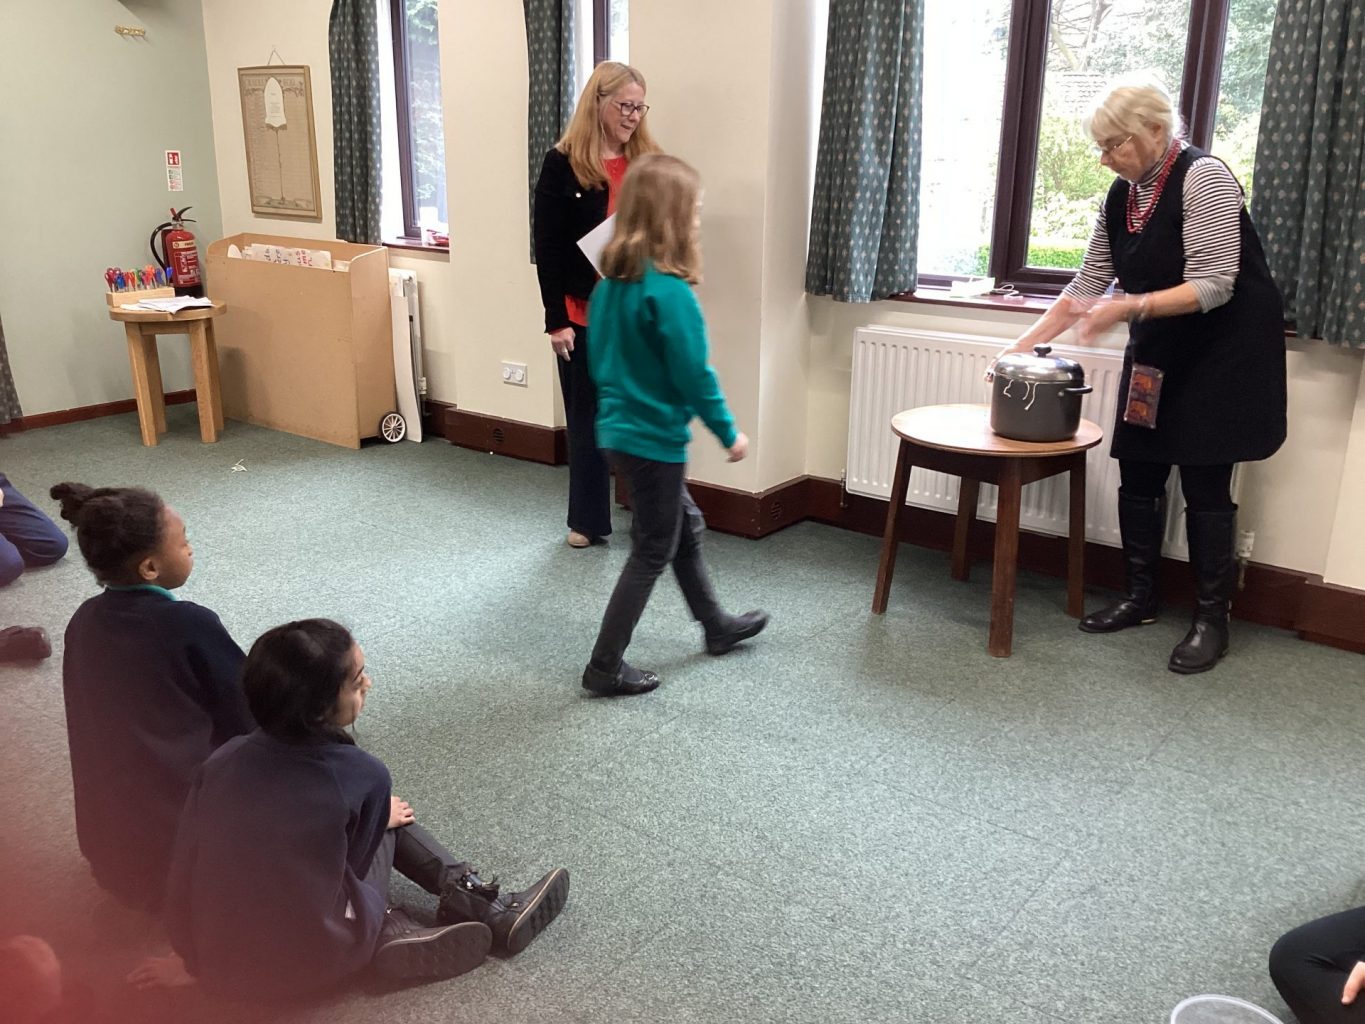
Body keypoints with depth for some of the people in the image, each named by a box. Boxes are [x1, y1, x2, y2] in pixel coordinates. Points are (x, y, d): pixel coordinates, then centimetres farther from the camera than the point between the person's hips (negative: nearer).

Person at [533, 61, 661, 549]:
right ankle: (586, 520, 23)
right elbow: (548, 249, -5)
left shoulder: (648, 164, 6)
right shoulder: (563, 165, -4)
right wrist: (555, 319, -10)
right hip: (584, 314, -2)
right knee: (587, 418, 9)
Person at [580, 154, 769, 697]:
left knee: (686, 525, 23)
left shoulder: (611, 281, 3)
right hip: (654, 438, -9)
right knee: (652, 552, 5)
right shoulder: (668, 291, -22)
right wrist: (729, 432, -8)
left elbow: (600, 356, 11)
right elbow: (693, 374, -20)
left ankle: (717, 626, 40)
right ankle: (605, 666, 13)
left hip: (619, 429, 9)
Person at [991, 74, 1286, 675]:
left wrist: (1128, 308, -33)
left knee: (1204, 485, -4)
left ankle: (1212, 621, 8)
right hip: (1158, 354, 7)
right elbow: (1086, 286, 7)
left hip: (1224, 350, -7)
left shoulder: (1203, 178, -18)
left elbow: (1213, 286, -24)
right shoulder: (1121, 197, 4)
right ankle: (1140, 598, 22)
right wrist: (1023, 345, 1)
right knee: (1137, 474, 7)